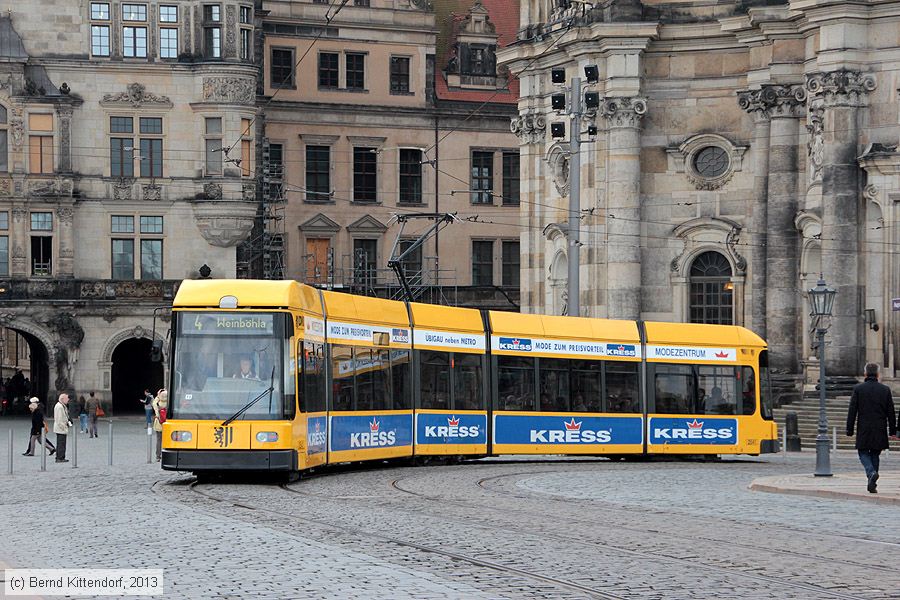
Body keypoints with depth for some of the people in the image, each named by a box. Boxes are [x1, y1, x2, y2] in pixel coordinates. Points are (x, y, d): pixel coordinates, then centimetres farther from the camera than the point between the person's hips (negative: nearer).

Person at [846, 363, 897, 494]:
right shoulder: (885, 389, 0)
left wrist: (850, 429, 0)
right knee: (875, 454, 13)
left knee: (863, 452, 8)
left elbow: (852, 411, -5)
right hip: (880, 430, 2)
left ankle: (871, 473, -19)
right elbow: (890, 412, 3)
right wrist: (892, 430, 10)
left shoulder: (858, 389, -5)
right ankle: (872, 484, 12)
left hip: (864, 429, -2)